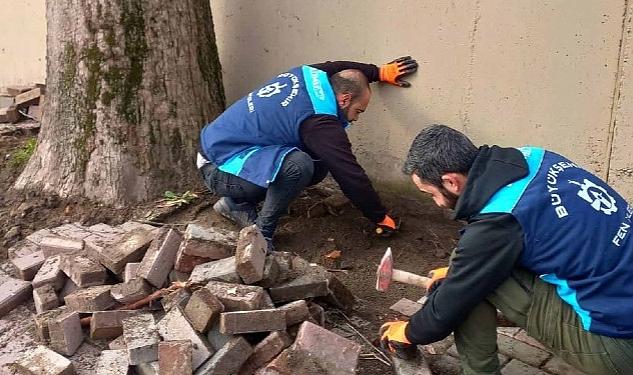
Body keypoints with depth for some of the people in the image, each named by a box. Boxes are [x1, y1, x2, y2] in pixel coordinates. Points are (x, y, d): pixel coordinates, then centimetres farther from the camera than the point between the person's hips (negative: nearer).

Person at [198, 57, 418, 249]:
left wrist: (381, 72, 18)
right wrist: (381, 218, -7)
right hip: (220, 168, -10)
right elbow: (351, 176, -18)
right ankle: (261, 235, -12)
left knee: (318, 166, 5)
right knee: (299, 166, -31)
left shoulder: (308, 74, 0)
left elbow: (339, 68, 24)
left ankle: (238, 204, 13)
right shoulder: (319, 122, -23)